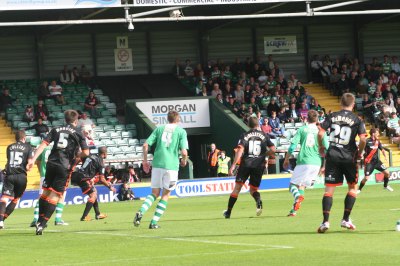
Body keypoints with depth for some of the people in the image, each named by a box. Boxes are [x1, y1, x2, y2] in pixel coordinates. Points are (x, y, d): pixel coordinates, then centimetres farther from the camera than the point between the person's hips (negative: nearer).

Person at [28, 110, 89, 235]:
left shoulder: (56, 130, 12)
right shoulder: (78, 133, 4)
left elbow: (43, 144, 2)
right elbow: (86, 152, -3)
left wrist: (33, 159, -3)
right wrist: (75, 155, 18)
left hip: (51, 163, 3)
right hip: (65, 166, -3)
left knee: (45, 192, 17)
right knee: (54, 196, -3)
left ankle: (40, 221, 17)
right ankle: (41, 225, -11)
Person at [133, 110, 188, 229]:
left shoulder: (159, 129, 11)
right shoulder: (181, 131, 2)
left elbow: (145, 145, 3)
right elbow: (184, 152, -8)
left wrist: (145, 161, 14)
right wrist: (184, 161, 13)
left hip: (157, 164, 3)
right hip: (171, 165, -3)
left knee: (154, 193, 13)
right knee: (166, 194, 10)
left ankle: (141, 212, -13)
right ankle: (154, 222, 4)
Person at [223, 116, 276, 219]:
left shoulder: (245, 135, 3)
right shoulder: (264, 135, 8)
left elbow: (240, 150, -10)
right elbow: (273, 150, 2)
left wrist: (233, 165, -13)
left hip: (246, 163, -1)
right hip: (259, 165, 2)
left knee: (237, 187, 4)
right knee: (253, 189, 12)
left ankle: (228, 212, 5)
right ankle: (258, 200, -23)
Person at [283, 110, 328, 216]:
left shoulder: (302, 130, 4)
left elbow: (292, 146, -2)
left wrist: (286, 159, 10)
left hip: (303, 161, -3)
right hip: (316, 163, 3)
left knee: (293, 185, 3)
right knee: (302, 186, 16)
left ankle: (298, 197, -32)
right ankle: (293, 210, 5)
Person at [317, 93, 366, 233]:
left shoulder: (332, 116, 3)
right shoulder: (357, 120, -2)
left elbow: (320, 133, -5)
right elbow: (363, 139, -12)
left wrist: (321, 147, 11)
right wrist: (359, 152, 5)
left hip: (332, 155, 1)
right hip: (349, 157, -1)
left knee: (329, 189, 2)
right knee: (353, 187, 17)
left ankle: (325, 221, -8)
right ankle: (346, 219, 14)